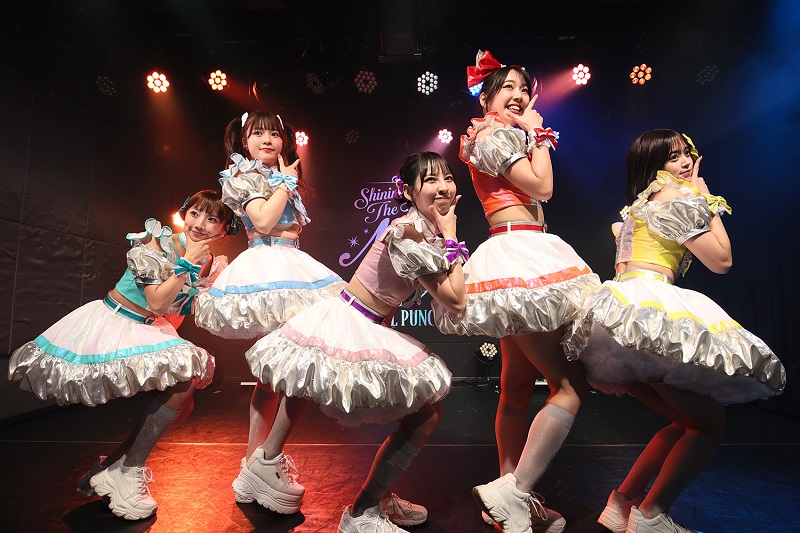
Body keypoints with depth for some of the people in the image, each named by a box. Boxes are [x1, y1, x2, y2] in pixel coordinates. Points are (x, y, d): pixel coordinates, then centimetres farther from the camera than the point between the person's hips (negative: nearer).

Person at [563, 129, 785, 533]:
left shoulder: (639, 205, 28)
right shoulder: (676, 195, 0)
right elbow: (721, 260, 5)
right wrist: (707, 198, 13)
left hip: (616, 318, 9)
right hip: (649, 310, -9)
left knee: (686, 422, 16)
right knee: (710, 423, 1)